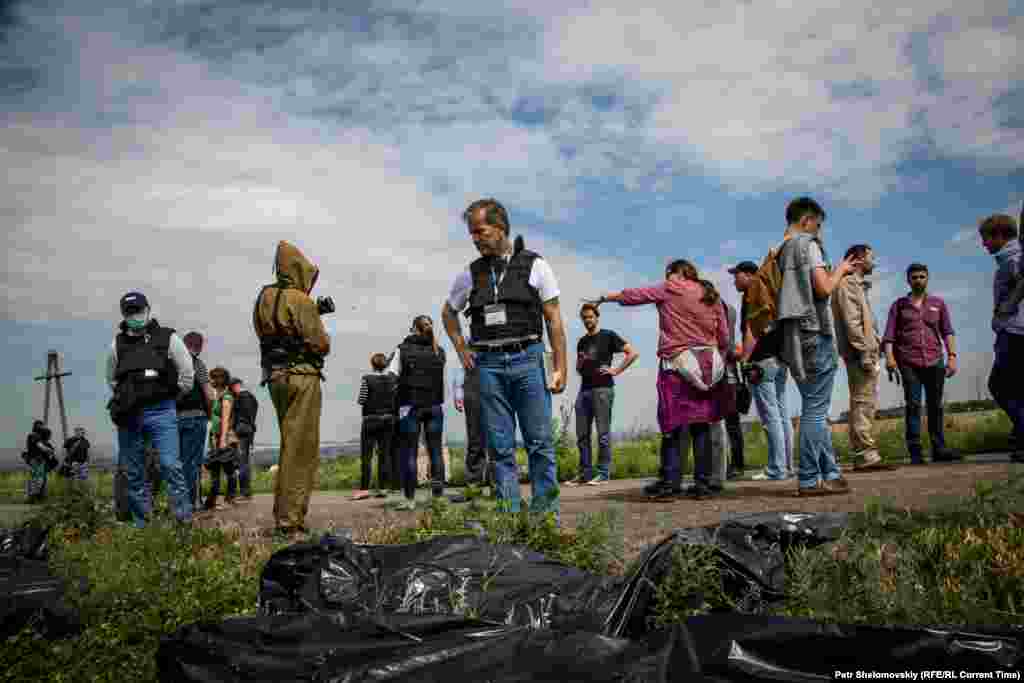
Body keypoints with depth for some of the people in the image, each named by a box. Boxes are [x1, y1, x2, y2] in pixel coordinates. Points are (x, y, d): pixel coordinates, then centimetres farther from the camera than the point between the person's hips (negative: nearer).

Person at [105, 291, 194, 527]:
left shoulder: (168, 338, -1)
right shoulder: (117, 344, 7)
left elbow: (187, 375, 3)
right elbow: (112, 380, 22)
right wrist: (124, 400, 15)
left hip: (161, 413, -3)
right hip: (129, 416, 3)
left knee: (171, 465, -11)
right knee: (133, 472, 9)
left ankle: (185, 520, -5)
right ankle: (141, 524, 20)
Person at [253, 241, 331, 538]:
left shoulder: (263, 298, 12)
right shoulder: (300, 300, -13)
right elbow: (321, 345, -13)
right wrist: (319, 327, 9)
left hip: (275, 377, 8)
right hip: (302, 377, -8)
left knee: (290, 446, 18)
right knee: (301, 449, -4)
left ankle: (283, 514, 23)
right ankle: (290, 521, -2)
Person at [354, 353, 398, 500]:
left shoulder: (367, 379, -9)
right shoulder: (393, 379, 2)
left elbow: (361, 401, -9)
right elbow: (397, 398, 1)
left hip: (371, 419, -4)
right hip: (389, 419, 4)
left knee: (366, 455, 0)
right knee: (385, 454, 7)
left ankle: (364, 488, -2)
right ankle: (382, 488, 8)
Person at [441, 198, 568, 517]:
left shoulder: (534, 265, 3)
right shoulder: (470, 274, 11)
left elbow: (554, 320, 1)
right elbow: (448, 313, 27)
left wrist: (560, 368, -4)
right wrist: (462, 350, 14)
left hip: (527, 359, -2)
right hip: (488, 365, 3)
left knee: (540, 441, -2)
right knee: (500, 446, 4)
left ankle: (546, 515, 6)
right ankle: (509, 516, 10)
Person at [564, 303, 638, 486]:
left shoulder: (608, 336, 3)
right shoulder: (582, 342, 19)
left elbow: (633, 353, -3)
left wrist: (616, 371, -7)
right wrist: (580, 362, 4)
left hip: (602, 389, -6)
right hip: (584, 389, 6)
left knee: (603, 433, -4)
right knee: (582, 434, 5)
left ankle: (603, 473, 1)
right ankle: (585, 473, 12)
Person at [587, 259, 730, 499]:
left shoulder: (669, 290, 2)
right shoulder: (712, 297, 15)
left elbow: (632, 295, 6)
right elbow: (724, 338, 13)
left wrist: (605, 297, 19)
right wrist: (718, 363, 21)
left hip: (678, 364, -5)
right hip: (709, 364, 5)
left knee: (674, 423, -3)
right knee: (701, 425, 6)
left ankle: (671, 480, -5)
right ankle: (703, 481, 5)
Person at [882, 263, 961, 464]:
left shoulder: (938, 303, 16)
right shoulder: (899, 305, 11)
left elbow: (947, 332, 12)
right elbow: (889, 334, 4)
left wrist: (952, 356, 1)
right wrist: (889, 356, -11)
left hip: (934, 361, 2)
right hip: (909, 363, -2)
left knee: (936, 406, 5)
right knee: (913, 405, -7)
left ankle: (939, 449, 13)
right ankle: (915, 452, -6)